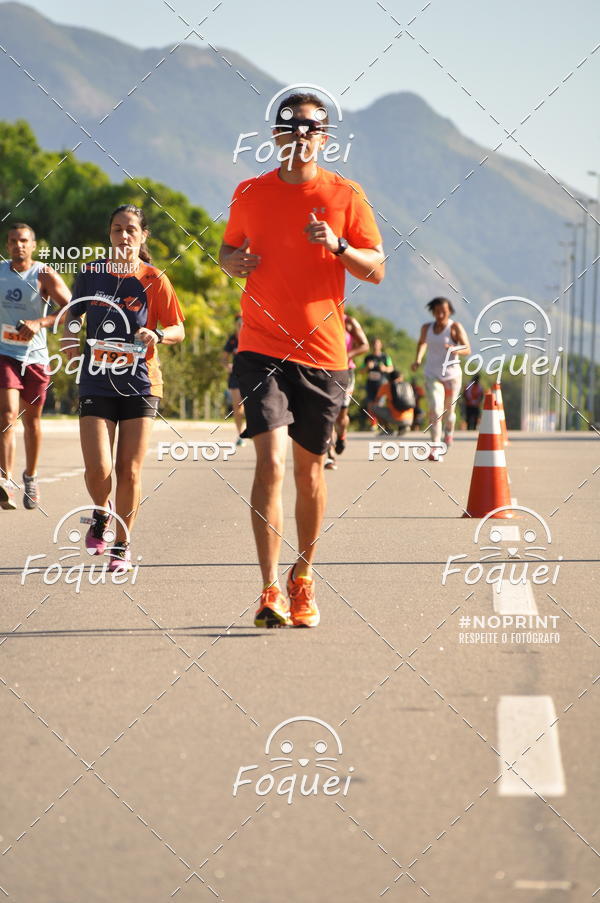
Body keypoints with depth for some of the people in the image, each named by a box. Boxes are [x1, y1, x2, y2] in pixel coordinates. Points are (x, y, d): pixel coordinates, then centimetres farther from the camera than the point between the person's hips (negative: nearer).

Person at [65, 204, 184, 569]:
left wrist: (157, 335, -19)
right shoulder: (91, 273, 4)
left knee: (129, 471, -1)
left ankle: (122, 544, 17)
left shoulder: (153, 279, -2)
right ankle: (102, 513, 24)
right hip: (96, 384, 1)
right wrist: (71, 334, 0)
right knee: (98, 470, -10)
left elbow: (178, 330, 1)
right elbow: (74, 313, 20)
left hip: (140, 384, -1)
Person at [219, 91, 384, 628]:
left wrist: (338, 246, -18)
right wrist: (233, 261, -1)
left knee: (309, 467, 10)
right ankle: (271, 592, -18)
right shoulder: (249, 194, 6)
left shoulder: (345, 196, 2)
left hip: (324, 353, 1)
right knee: (271, 460, -16)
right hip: (263, 348, -1)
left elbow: (377, 269, 1)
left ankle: (303, 577, 30)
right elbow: (230, 248, 22)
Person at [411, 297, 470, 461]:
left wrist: (456, 350, -34)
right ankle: (435, 450, -24)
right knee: (435, 409, -18)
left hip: (452, 375, -1)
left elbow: (468, 349, -13)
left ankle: (449, 430, 49)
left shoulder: (455, 327, -8)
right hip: (432, 375, 1)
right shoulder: (427, 328, 4)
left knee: (448, 411, 12)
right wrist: (418, 359, 9)